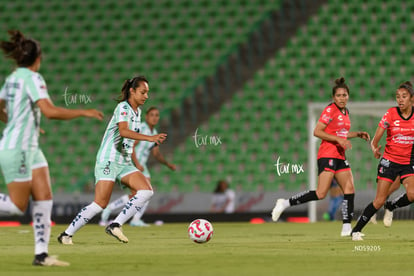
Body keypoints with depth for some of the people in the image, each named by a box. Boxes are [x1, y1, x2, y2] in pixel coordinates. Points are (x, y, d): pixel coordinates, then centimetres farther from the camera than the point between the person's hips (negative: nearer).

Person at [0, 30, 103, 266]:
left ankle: (41, 254, 1)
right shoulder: (31, 78, -14)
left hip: (30, 148, 9)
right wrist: (83, 112, -16)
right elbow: (50, 111, -25)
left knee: (44, 198, 2)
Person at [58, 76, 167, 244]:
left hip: (124, 163, 8)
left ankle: (115, 226, -14)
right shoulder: (123, 107, -11)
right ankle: (67, 234, -4)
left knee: (146, 191, -14)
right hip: (108, 161, -8)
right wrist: (150, 138, -39)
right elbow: (123, 131, -30)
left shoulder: (137, 111, 15)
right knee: (101, 203, -16)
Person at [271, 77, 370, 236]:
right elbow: (317, 132, -16)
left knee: (350, 190, 0)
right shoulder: (330, 110, -10)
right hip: (327, 155, -9)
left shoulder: (345, 112, 16)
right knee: (321, 194, -17)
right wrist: (338, 139, -19)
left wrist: (357, 134, 17)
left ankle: (346, 228, 3)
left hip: (339, 157, 9)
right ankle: (285, 203, -8)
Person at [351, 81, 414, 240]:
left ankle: (391, 208, 11)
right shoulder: (391, 114, -10)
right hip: (389, 161, -2)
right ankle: (356, 230, 8)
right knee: (380, 200, -7)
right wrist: (375, 149, -20)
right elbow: (375, 140, -9)